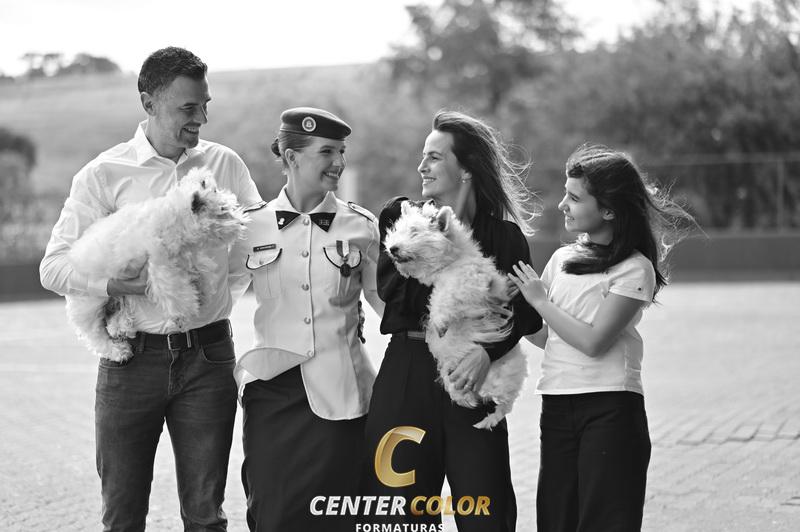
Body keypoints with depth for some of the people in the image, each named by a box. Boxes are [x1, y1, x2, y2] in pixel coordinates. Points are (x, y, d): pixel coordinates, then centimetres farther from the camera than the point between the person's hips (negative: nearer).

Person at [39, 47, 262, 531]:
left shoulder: (226, 165, 7)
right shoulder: (104, 174, -1)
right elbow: (54, 266, -4)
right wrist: (117, 284, -19)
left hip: (208, 356, 2)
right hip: (133, 359, -1)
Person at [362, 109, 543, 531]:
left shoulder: (503, 235, 4)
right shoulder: (400, 217, 7)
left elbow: (528, 312, -2)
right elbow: (391, 287, -7)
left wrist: (489, 352, -19)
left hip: (472, 384, -1)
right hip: (406, 375, 1)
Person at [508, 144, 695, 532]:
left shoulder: (635, 269, -7)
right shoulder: (562, 259, 12)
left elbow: (593, 341, -14)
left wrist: (539, 300, -7)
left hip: (610, 408, -6)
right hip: (557, 407, 6)